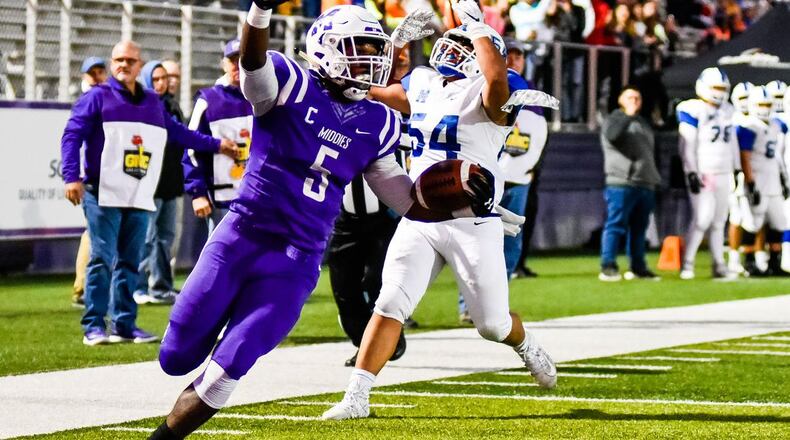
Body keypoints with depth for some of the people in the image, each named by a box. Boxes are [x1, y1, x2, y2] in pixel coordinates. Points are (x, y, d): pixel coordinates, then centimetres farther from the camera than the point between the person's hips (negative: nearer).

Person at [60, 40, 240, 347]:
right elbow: (72, 135, -5)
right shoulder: (98, 98, 1)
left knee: (130, 262, 7)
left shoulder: (152, 103, 18)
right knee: (102, 259, -8)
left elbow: (177, 132, 29)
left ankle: (125, 324, 13)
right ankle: (94, 326, -5)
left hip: (139, 197, 5)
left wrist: (215, 145, 32)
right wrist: (72, 177, -16)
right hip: (103, 195, -5)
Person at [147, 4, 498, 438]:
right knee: (177, 358, 5)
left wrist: (469, 205, -3)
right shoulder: (289, 85, -6)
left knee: (225, 372, -8)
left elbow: (411, 204, 15)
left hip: (296, 262, 2)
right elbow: (253, 59, -31)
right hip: (241, 237, -2)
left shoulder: (375, 126, 8)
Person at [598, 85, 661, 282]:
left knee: (639, 228, 10)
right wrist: (628, 116, -22)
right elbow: (612, 136, -24)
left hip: (645, 185, 7)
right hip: (622, 184, -7)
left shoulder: (644, 124, 23)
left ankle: (638, 267, 14)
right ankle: (607, 267, -12)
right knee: (616, 225, -10)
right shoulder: (615, 119, 0)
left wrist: (655, 182, 24)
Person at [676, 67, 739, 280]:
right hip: (702, 173, -7)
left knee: (719, 220, 7)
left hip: (723, 174, 7)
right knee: (703, 218, -13)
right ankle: (687, 264, -6)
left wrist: (737, 168, 20)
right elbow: (687, 144, -12)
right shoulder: (692, 110, -9)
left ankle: (719, 264, 11)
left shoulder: (727, 111, 14)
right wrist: (691, 173, -16)